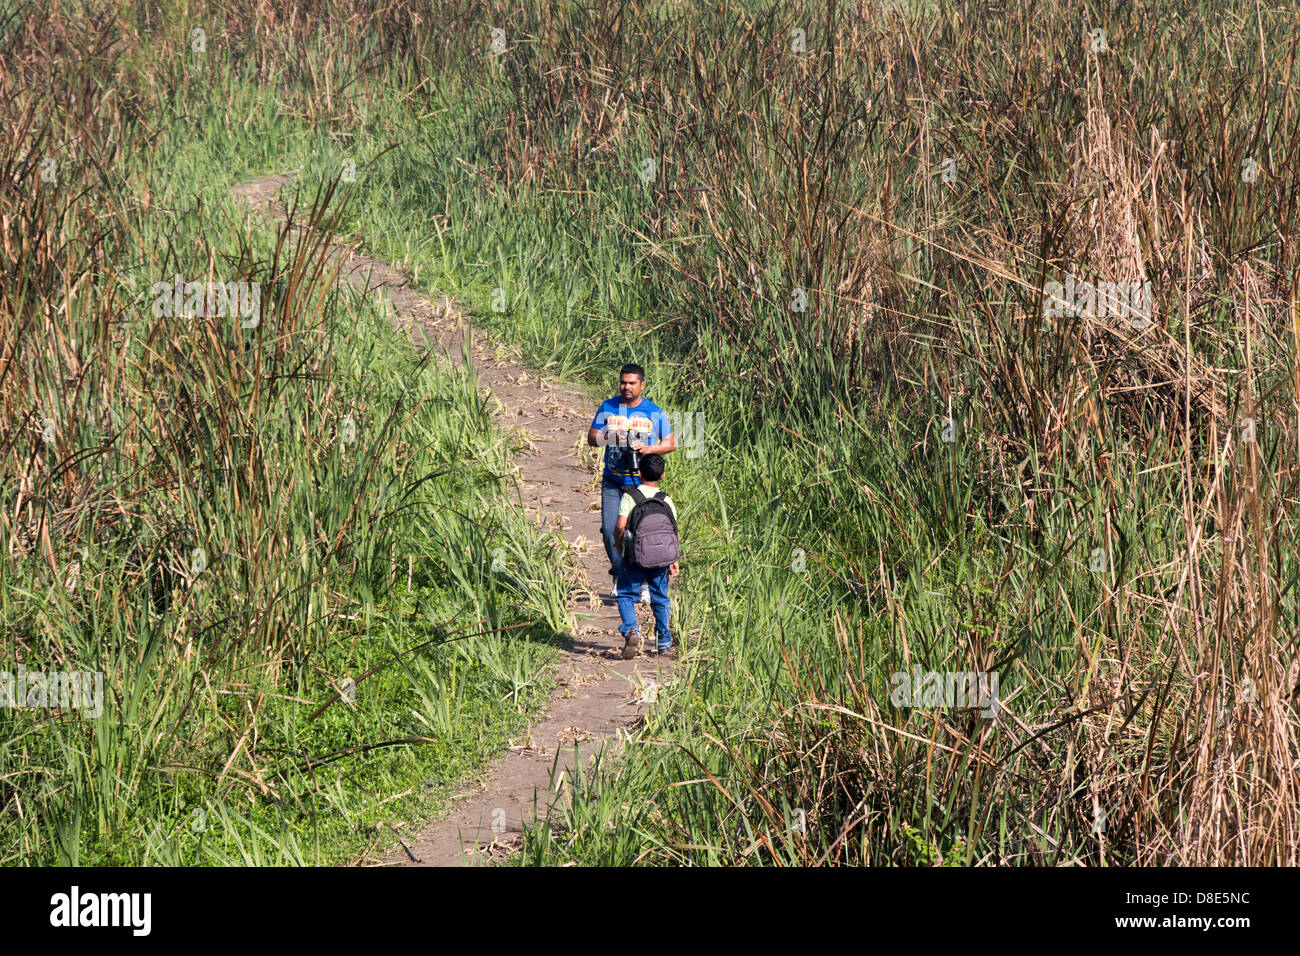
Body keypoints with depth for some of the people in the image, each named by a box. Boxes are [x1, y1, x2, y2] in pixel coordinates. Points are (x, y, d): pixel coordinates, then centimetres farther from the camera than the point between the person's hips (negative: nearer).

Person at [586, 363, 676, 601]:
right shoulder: (608, 408, 7)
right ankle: (619, 575, 15)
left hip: (642, 482, -2)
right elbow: (591, 437, 9)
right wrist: (606, 437, -13)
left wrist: (649, 448, -12)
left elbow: (671, 443, 6)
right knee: (610, 529, -7)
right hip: (613, 481, 2)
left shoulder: (654, 412, 3)